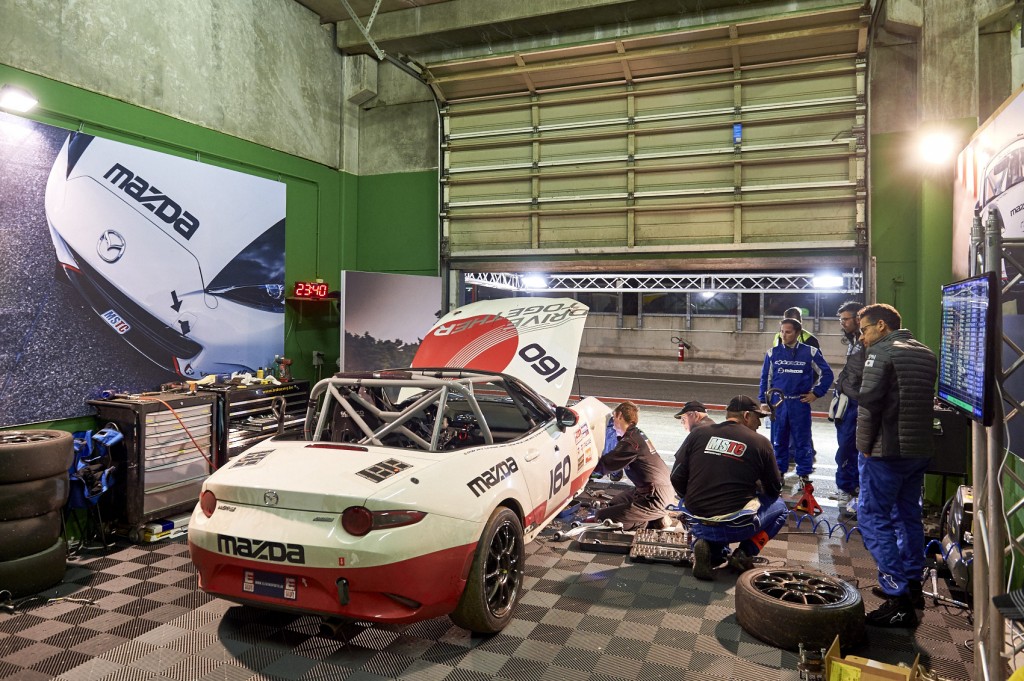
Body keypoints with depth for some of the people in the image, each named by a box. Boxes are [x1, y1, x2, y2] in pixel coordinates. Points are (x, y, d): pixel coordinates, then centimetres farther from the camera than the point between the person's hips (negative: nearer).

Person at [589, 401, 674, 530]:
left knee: (601, 517, -13)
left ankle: (655, 520, -6)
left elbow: (603, 465, -19)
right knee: (615, 503, 30)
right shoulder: (638, 434, 10)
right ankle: (656, 516, 13)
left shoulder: (630, 441, -20)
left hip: (655, 499, -10)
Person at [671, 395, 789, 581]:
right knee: (779, 506, 23)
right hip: (735, 526, -3)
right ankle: (744, 554, 7)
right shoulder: (760, 442, -3)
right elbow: (774, 489, 7)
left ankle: (709, 545, 8)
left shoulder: (698, 434, 2)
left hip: (698, 524, 3)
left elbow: (677, 478, 3)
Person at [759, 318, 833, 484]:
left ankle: (804, 474, 15)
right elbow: (765, 378, 8)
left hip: (800, 403, -2)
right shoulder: (773, 352, 2)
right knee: (778, 439, 9)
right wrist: (763, 401, 5)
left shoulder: (810, 352, -2)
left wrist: (816, 393, 1)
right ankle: (778, 471, 21)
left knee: (802, 440, 4)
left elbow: (826, 373, 7)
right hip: (778, 403, 2)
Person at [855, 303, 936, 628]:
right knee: (908, 515, 19)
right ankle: (912, 584, 30)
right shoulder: (926, 354, 14)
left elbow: (867, 403, -17)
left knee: (873, 518, -4)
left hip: (887, 451, -9)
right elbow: (929, 400, 18)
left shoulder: (882, 352, -12)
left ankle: (898, 600, -5)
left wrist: (866, 446, -8)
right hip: (920, 449, 9)